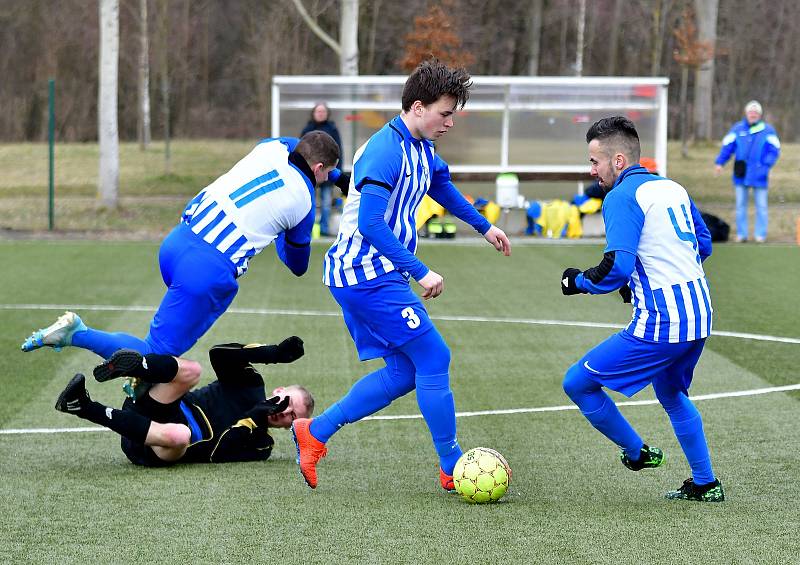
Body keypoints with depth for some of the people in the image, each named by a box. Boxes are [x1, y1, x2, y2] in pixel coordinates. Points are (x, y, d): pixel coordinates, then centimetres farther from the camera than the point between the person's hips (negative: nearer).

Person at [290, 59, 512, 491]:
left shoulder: (421, 149, 11)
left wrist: (483, 226, 44)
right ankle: (452, 468, 0)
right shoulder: (386, 151, -20)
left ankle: (314, 432, 14)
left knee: (403, 372, 9)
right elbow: (370, 224, -28)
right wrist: (420, 273, -28)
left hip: (375, 275, 10)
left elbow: (442, 186, 33)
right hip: (367, 273, -10)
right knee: (433, 358, -8)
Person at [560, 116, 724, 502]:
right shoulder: (673, 188, 14)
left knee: (578, 383, 2)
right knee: (671, 395, 31)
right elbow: (703, 245, 25)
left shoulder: (622, 197, -12)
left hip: (661, 325, -9)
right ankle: (706, 485, 33)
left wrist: (579, 282, -3)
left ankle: (637, 454, 14)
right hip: (700, 314, 9)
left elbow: (617, 267, -21)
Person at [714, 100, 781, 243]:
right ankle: (742, 233, 12)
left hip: (759, 176, -2)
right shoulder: (737, 129, 6)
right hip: (741, 175, 2)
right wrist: (719, 162, -10)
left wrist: (765, 165, -17)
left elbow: (774, 150, -3)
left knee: (761, 205, 1)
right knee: (740, 205, 6)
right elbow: (727, 147, 3)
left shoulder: (768, 130, 1)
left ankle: (760, 234, 7)